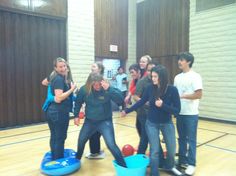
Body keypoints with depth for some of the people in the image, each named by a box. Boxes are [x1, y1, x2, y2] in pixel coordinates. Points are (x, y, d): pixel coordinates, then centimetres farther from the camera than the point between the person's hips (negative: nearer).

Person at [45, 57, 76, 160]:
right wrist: (72, 89, -17)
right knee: (60, 138, 3)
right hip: (59, 113, -9)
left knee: (54, 137, 17)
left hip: (52, 111, 9)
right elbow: (58, 98, -24)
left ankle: (54, 159, 31)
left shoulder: (55, 78, 11)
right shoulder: (60, 79, -17)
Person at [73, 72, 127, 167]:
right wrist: (76, 115, 4)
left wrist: (109, 89, -43)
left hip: (105, 121, -4)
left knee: (111, 145, -12)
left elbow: (120, 100, -33)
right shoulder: (84, 89, -13)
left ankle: (123, 166, 7)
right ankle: (77, 159, 51)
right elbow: (78, 102, 5)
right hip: (89, 121, 4)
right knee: (81, 141, 20)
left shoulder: (107, 89, -21)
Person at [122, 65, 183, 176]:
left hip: (167, 124, 0)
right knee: (154, 150, 3)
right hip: (151, 124, 0)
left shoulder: (172, 90, -16)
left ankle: (169, 166, 44)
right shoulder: (150, 88, -12)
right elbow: (141, 102, 1)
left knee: (172, 149, 13)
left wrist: (163, 105, -30)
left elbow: (177, 110, -16)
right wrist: (127, 111, 6)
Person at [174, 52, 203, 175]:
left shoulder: (195, 76, -10)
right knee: (182, 138, 15)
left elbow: (199, 95, -17)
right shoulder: (177, 77, 10)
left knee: (191, 139, 4)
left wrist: (183, 96, -20)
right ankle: (182, 160, 29)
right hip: (180, 113, 6)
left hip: (191, 114, -6)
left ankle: (191, 164, 17)